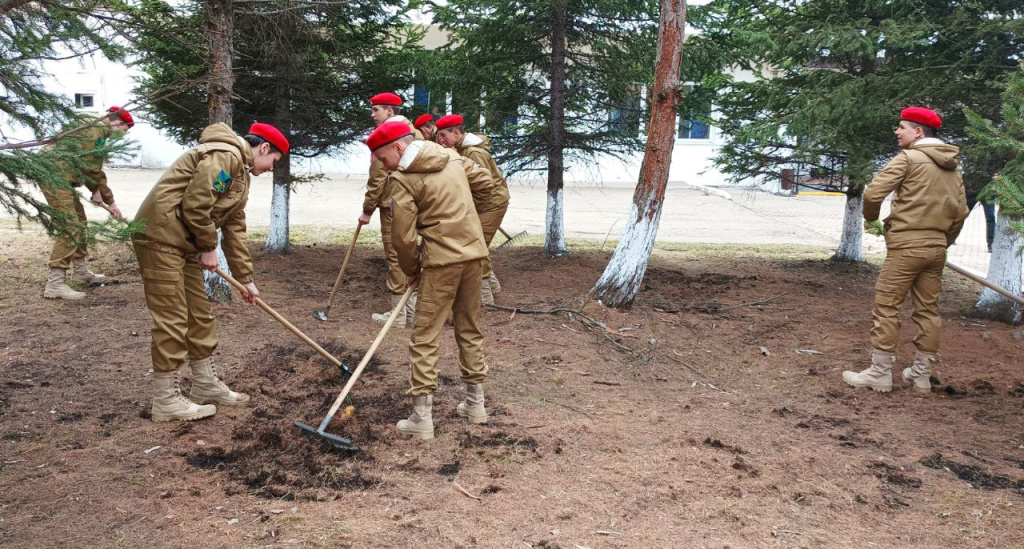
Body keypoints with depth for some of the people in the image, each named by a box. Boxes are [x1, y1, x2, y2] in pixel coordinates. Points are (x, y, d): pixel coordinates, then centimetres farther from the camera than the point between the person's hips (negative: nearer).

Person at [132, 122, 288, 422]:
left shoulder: (241, 176, 20)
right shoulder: (226, 155, -14)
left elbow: (235, 230, 21)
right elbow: (195, 204, -21)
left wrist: (246, 278, 20)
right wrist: (208, 248, -8)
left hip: (184, 243, 11)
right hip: (161, 236, -11)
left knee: (199, 315, 14)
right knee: (171, 319, -6)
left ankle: (206, 386, 26)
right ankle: (165, 400, 4)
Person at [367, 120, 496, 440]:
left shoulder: (403, 178, -9)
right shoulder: (453, 157, 10)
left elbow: (403, 236, -10)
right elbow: (485, 183, 20)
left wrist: (411, 270, 6)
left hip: (442, 260, -7)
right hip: (474, 252, 7)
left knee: (424, 338, 1)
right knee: (470, 330, 17)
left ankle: (422, 418, 1)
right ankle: (475, 404, 26)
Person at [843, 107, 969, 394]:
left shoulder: (908, 158, -8)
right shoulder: (953, 166, 14)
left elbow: (873, 193, -14)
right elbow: (960, 211, 14)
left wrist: (870, 216, 5)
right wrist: (944, 242, 22)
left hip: (906, 244, -7)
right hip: (936, 247, 8)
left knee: (886, 306, -3)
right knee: (928, 309, 11)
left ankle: (880, 373, -2)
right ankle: (922, 374, 18)